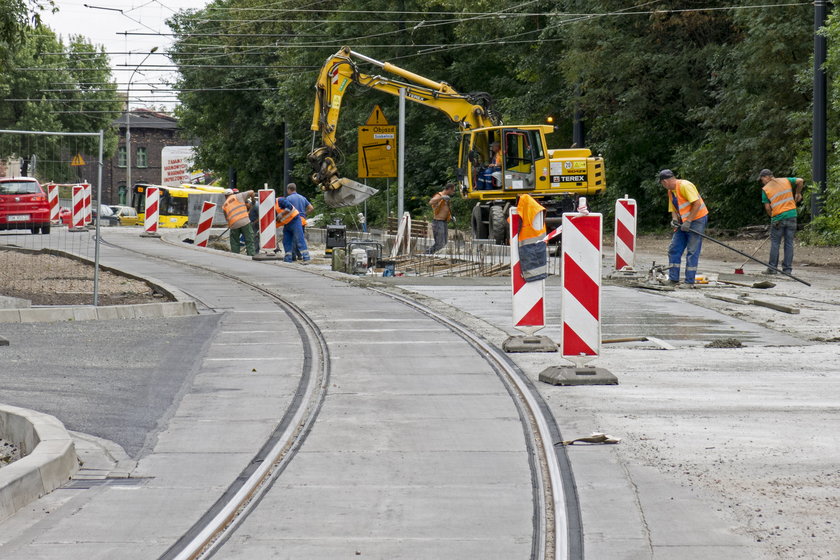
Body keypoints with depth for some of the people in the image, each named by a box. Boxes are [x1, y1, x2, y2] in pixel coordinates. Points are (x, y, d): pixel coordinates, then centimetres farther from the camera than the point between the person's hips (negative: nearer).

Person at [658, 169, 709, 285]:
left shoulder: (684, 185, -17)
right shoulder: (670, 191, 12)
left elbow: (697, 203, -22)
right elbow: (674, 209, 16)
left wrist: (688, 221, -21)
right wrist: (675, 219, -7)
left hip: (697, 219, -9)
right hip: (684, 223, 9)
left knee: (692, 252, -9)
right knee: (673, 250, 4)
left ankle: (689, 282, -7)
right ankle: (673, 279, 8)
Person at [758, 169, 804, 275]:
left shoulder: (765, 189, 0)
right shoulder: (786, 181, 9)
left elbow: (767, 207, -2)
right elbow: (800, 181, 0)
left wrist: (771, 216, 14)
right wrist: (798, 193, 16)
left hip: (778, 218, -3)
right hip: (792, 215, 3)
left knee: (775, 243, 6)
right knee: (789, 243, 6)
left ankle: (772, 268, 4)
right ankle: (787, 269, 6)